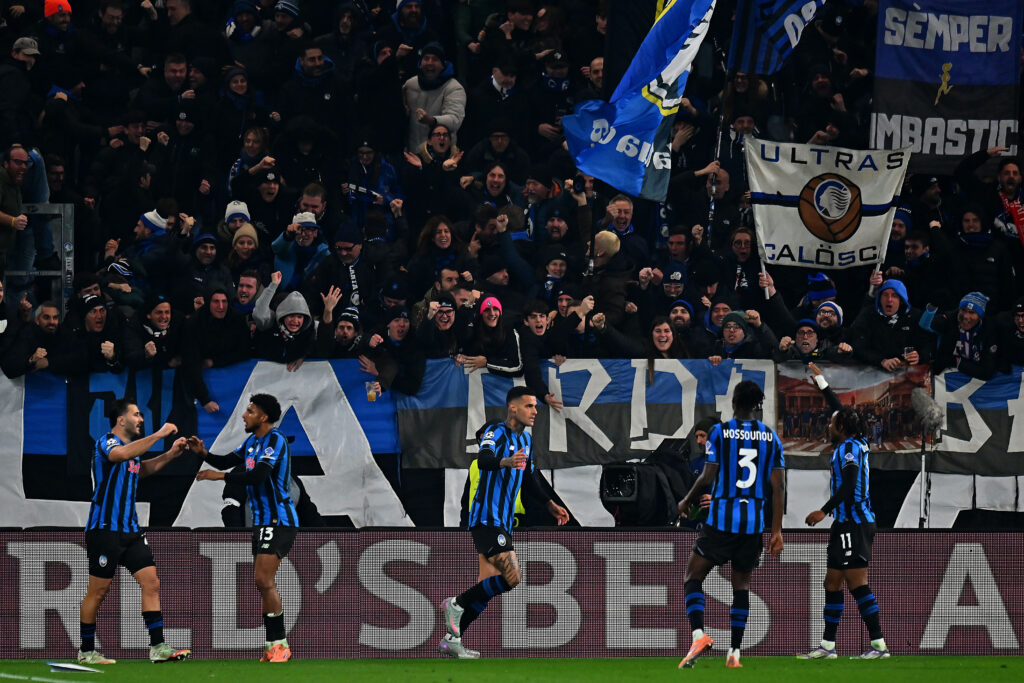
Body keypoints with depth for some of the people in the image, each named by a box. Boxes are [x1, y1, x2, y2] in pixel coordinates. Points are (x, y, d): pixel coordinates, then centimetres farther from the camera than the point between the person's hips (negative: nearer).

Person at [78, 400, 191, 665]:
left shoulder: (132, 445, 16)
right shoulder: (107, 443, -11)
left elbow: (141, 468, 39)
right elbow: (120, 454, -36)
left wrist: (169, 455, 24)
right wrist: (159, 435, -33)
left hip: (130, 530, 8)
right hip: (105, 529, -8)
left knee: (151, 583, -2)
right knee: (98, 591, -1)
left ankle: (158, 647, -3)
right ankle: (86, 651, 9)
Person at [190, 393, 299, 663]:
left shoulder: (275, 441, -15)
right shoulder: (252, 441, 14)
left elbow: (258, 475, -27)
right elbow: (228, 461, 24)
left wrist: (220, 476, -23)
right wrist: (204, 453, 5)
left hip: (278, 521, -10)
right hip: (263, 520, 10)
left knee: (264, 581, -17)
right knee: (263, 583, 9)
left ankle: (279, 644, -15)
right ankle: (273, 646, 12)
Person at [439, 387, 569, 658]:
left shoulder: (526, 440, 17)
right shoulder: (496, 432, -10)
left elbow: (530, 477, 31)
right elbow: (483, 460, -30)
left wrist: (550, 504, 28)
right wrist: (507, 461, -50)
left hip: (502, 522, 9)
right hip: (487, 519, -9)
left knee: (486, 587, 7)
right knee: (512, 577, -20)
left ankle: (452, 639, 12)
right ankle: (457, 604, -5)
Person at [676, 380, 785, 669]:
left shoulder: (720, 432, -4)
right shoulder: (770, 436, 6)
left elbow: (708, 477, -8)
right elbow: (778, 486, 3)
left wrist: (686, 502, 11)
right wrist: (776, 531, 6)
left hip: (722, 519, -3)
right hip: (754, 522, 3)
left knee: (693, 577, 4)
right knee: (741, 586, 14)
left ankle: (698, 634, -19)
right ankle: (735, 652, 8)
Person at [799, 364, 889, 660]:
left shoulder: (849, 449, -12)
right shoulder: (857, 444, 14)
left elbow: (849, 486, -22)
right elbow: (839, 408, 28)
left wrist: (825, 511, -23)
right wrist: (820, 380, 36)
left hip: (853, 523, -10)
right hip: (849, 523, 10)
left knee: (857, 583, -13)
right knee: (832, 583, 12)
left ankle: (879, 644, -16)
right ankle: (827, 645, 15)